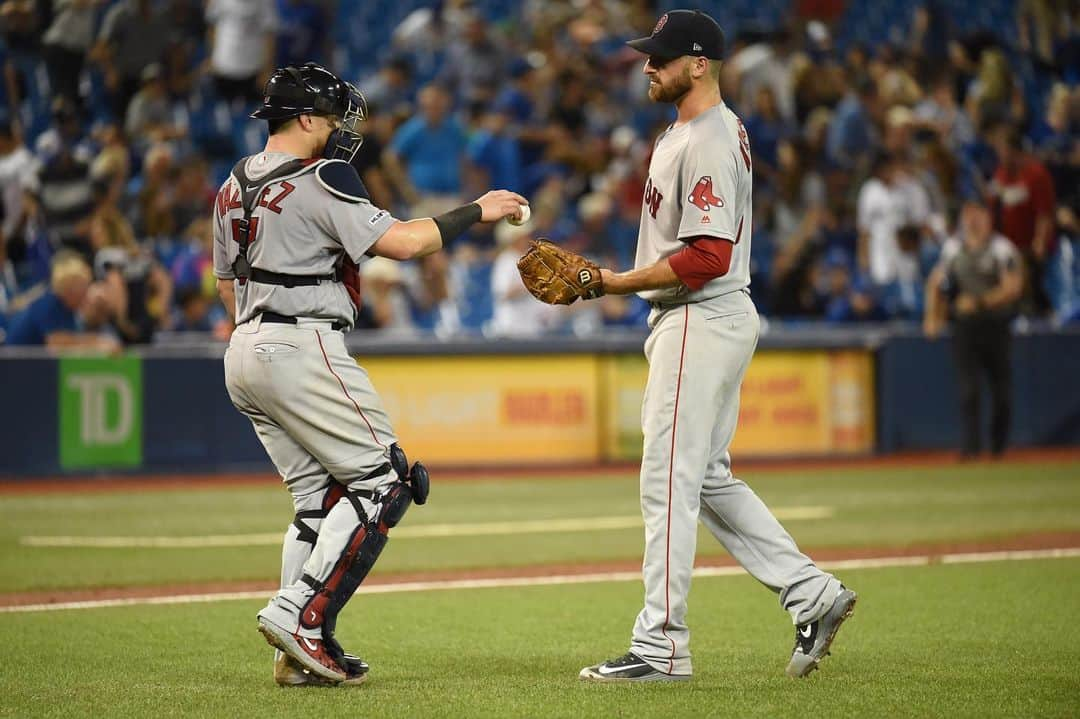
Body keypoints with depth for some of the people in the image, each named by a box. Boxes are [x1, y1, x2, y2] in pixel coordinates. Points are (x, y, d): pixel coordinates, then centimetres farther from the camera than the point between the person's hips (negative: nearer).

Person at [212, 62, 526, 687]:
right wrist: (477, 212, -8)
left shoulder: (233, 188, 16)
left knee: (319, 496, 14)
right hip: (302, 349, -9)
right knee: (384, 481, -5)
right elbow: (398, 241, -18)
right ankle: (301, 614, -16)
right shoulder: (322, 178, -10)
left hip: (245, 353, 9)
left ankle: (300, 653, 7)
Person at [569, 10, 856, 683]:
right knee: (709, 478, 15)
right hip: (696, 321, 11)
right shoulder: (687, 132, 16)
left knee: (669, 480, -8)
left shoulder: (709, 142, -18)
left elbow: (706, 257, -25)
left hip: (703, 320, -11)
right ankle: (811, 594, 16)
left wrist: (620, 283, -19)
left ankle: (661, 645, -5)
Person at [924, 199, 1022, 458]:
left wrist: (980, 302, -22)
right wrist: (932, 316, 10)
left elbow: (1013, 287, -14)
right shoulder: (953, 248, 8)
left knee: (1001, 388, 3)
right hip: (964, 326, 3)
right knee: (968, 387, -7)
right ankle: (970, 444, -10)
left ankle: (999, 445, 17)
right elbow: (936, 282, 20)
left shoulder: (1002, 248, -7)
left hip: (995, 325, -3)